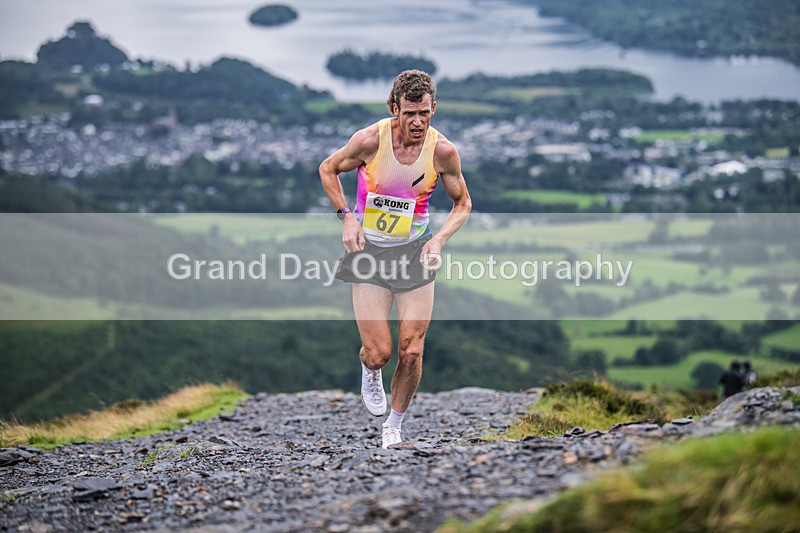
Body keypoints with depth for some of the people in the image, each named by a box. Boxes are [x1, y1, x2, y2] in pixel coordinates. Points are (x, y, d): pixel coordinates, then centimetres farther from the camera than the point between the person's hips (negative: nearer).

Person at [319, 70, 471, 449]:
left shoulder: (443, 151, -12)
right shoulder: (370, 140, -17)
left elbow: (462, 203, 5)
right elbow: (328, 169, 3)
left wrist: (439, 239, -12)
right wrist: (346, 216, -8)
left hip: (415, 252, 2)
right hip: (369, 250, -1)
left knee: (411, 352, -4)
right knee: (379, 353, -7)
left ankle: (394, 428, 18)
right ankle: (369, 370, 32)